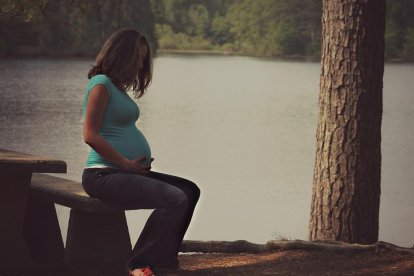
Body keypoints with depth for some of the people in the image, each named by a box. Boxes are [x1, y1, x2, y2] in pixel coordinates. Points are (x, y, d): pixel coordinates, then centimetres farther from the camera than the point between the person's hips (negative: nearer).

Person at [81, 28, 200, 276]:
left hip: (125, 172, 10)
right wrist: (127, 163, -16)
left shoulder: (118, 87, 21)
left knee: (190, 190, 5)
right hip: (104, 175, -10)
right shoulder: (101, 84, -9)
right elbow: (91, 136, -17)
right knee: (175, 199, -23)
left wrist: (141, 162, 9)